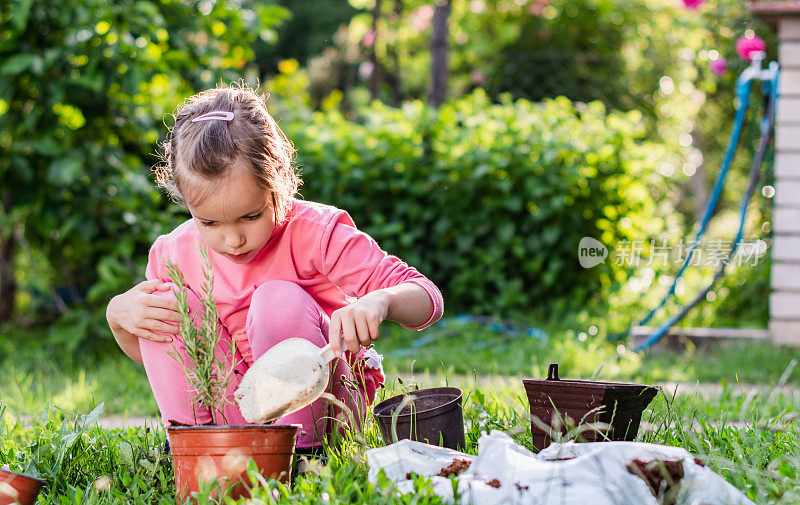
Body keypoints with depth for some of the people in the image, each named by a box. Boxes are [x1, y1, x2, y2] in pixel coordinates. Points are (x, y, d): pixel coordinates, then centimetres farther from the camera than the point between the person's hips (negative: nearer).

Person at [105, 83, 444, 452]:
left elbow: (427, 299, -21)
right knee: (166, 300, -14)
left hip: (320, 404, -3)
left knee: (279, 301, -29)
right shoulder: (175, 252, -5)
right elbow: (149, 353, 12)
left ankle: (299, 447, -23)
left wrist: (379, 301, -46)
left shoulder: (316, 234, -17)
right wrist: (118, 314, -12)